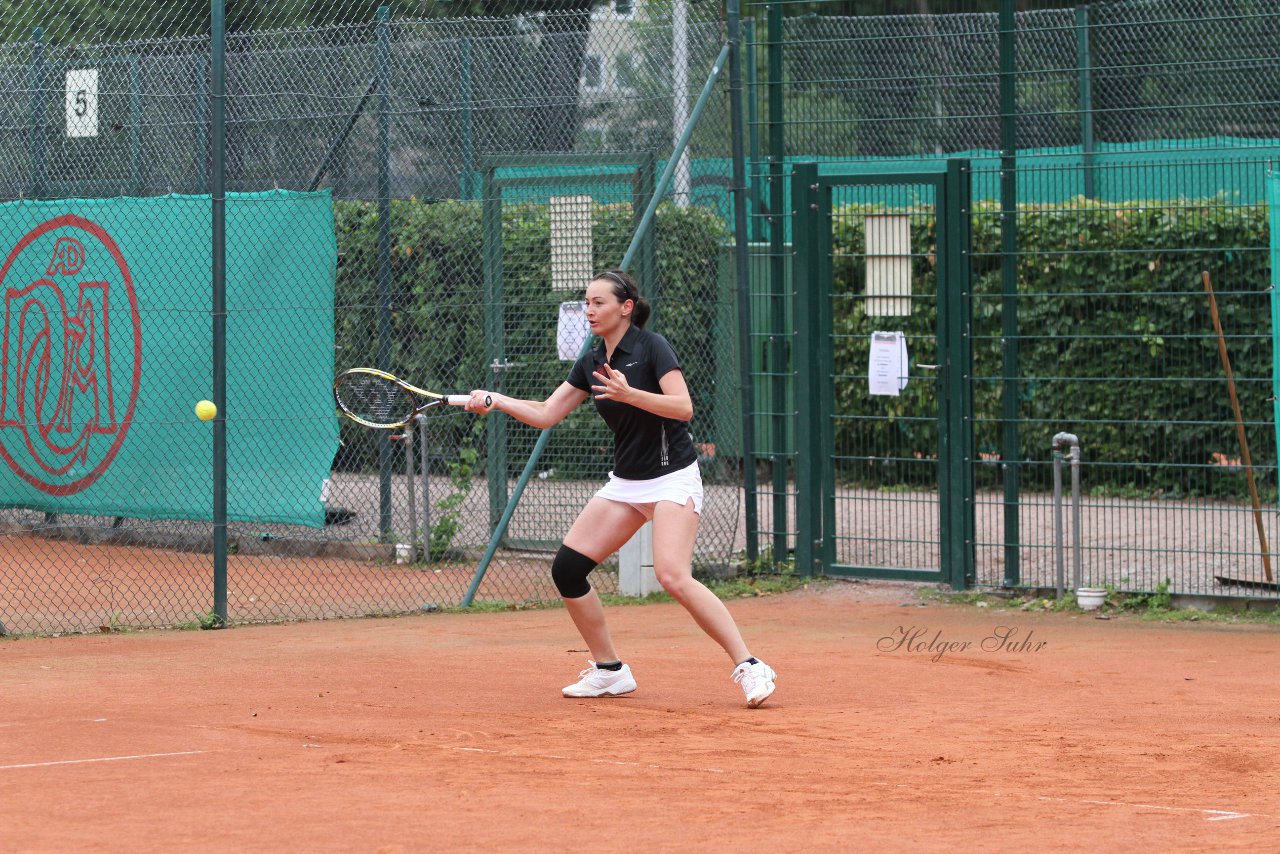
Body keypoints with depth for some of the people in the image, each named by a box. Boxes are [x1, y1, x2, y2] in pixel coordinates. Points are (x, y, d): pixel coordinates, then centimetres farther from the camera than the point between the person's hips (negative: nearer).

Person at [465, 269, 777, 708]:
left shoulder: (652, 347, -11)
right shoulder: (590, 364, 10)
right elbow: (545, 413, 13)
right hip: (625, 482, 8)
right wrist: (496, 401, 0)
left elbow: (684, 407, -20)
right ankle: (609, 671, 12)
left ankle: (749, 667, -20)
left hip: (671, 477, -8)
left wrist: (628, 393, -30)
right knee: (566, 567, 0)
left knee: (673, 577, -26)